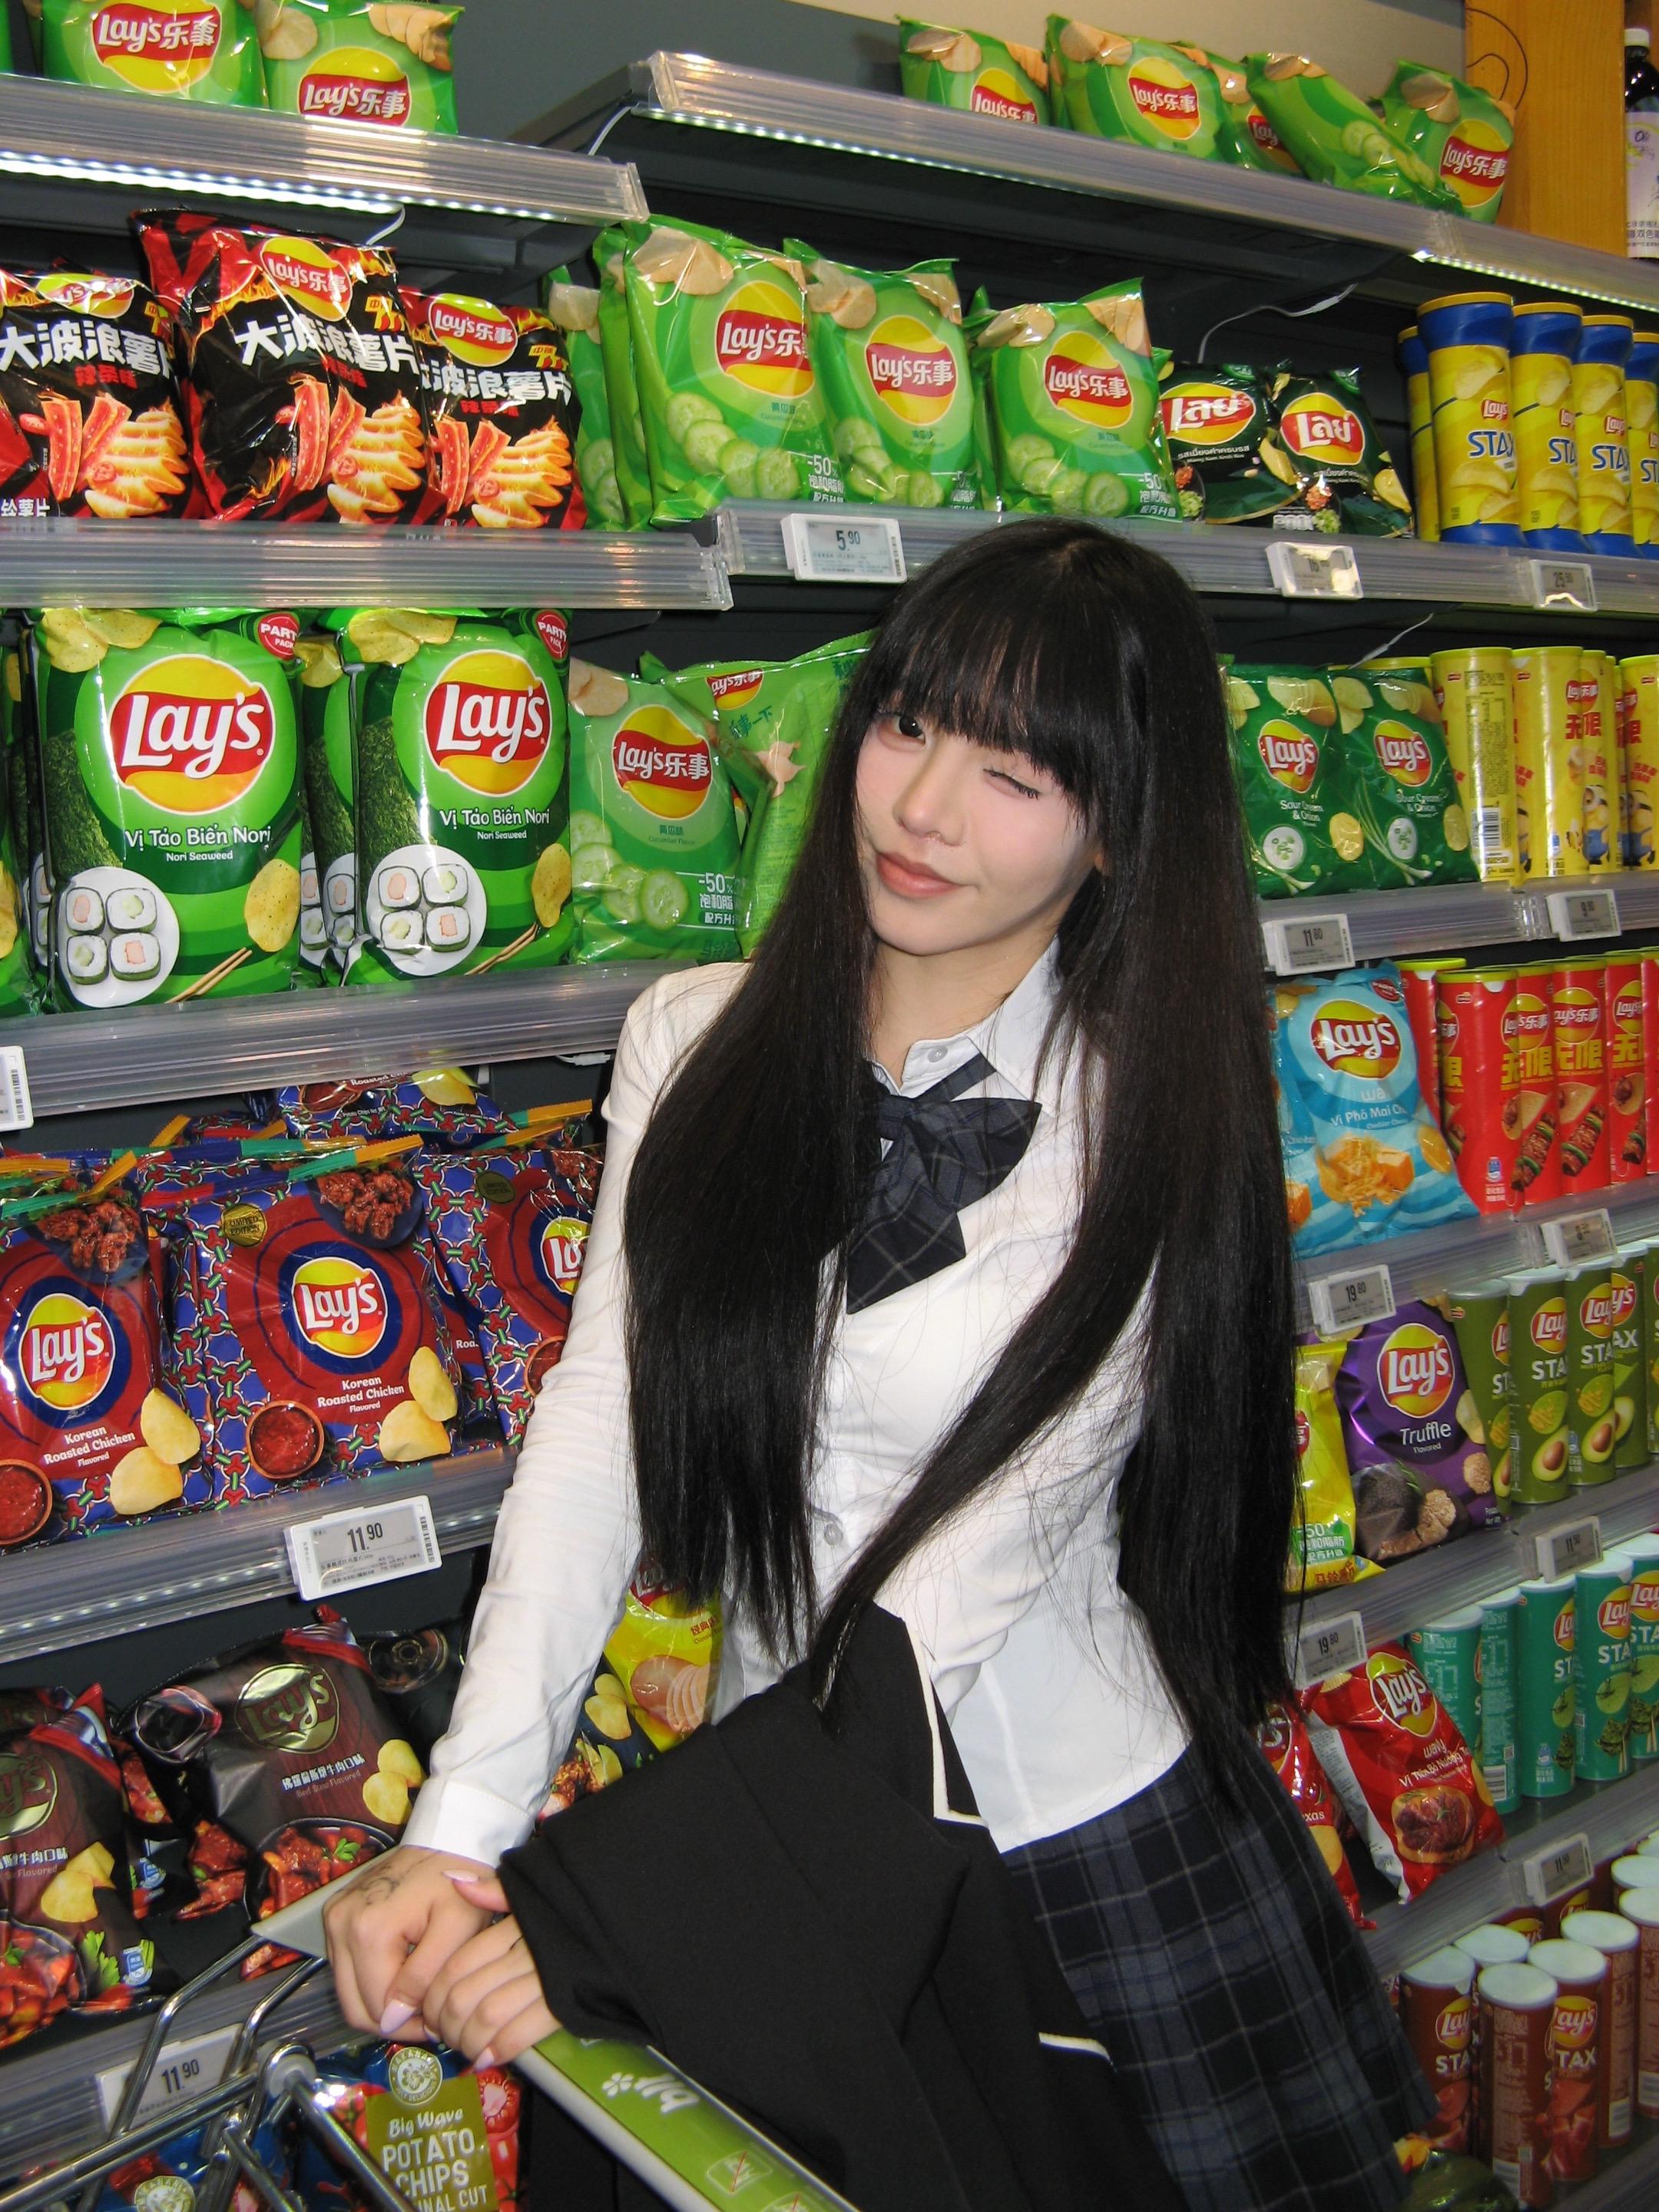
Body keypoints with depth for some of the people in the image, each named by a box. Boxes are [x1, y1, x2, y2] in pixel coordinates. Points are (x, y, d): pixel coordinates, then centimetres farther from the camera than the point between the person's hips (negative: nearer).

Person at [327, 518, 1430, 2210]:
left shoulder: (1141, 1128, -15)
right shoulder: (695, 1042, -5)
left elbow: (980, 1558, -21)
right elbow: (598, 1420, -9)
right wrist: (460, 1827, -19)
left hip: (1081, 1836, -2)